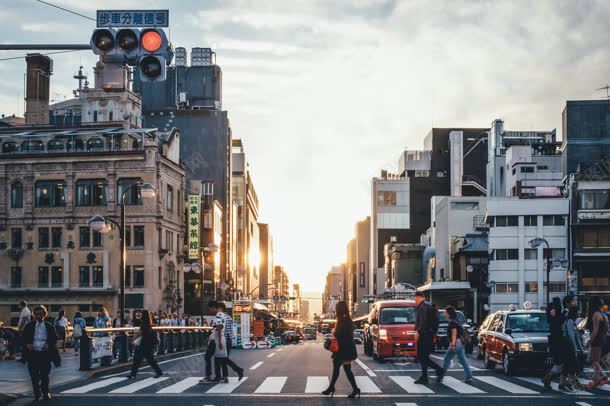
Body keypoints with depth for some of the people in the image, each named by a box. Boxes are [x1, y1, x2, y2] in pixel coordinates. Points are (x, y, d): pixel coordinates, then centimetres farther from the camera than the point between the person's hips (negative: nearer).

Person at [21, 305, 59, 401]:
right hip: (32, 353, 1)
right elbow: (24, 338, 10)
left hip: (45, 354, -1)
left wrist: (48, 344, -10)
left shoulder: (49, 327, 3)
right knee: (34, 375, 0)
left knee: (44, 375, 4)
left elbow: (54, 339, 7)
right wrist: (27, 344, -10)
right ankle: (37, 393, 12)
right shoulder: (29, 326, 5)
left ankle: (45, 393, 20)